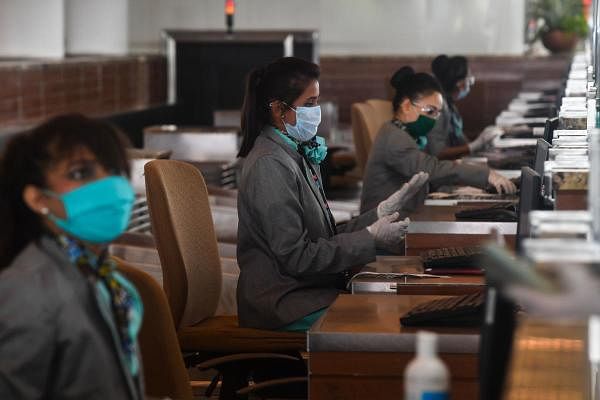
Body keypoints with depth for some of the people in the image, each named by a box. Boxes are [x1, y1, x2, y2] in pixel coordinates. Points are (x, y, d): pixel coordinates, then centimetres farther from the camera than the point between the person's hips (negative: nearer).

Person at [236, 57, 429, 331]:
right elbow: (297, 257, -19)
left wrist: (380, 214, 1)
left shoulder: (298, 155, 12)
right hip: (284, 306, -9)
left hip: (313, 288, 9)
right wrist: (371, 239, -14)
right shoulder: (271, 165, -16)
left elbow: (326, 237, 11)